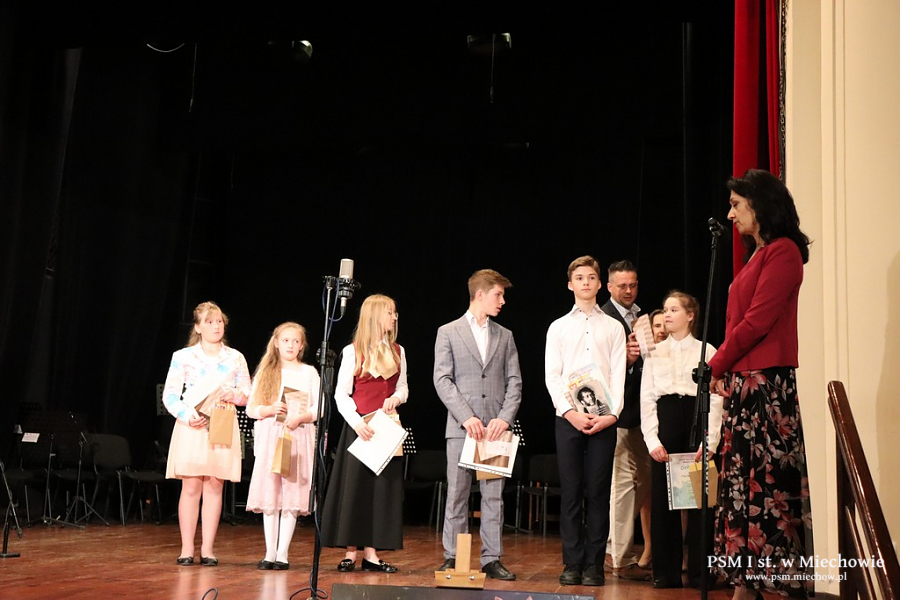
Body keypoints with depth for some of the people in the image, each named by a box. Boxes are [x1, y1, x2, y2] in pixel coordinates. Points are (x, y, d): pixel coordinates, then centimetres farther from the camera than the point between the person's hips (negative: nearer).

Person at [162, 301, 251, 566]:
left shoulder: (235, 358, 11)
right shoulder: (183, 357, 5)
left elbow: (248, 395, 10)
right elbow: (169, 395, 1)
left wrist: (231, 395, -11)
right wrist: (187, 415, -14)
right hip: (191, 426, -2)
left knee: (214, 485, 1)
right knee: (191, 486, -5)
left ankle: (208, 548, 6)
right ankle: (187, 549, 1)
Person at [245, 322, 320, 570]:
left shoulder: (309, 373, 9)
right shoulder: (265, 372, 11)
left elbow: (320, 408, 3)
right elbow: (251, 409, 7)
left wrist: (300, 418, -14)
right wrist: (270, 409, -12)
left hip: (298, 438, -1)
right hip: (269, 438, 1)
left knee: (291, 497, -3)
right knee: (268, 495, -1)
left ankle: (283, 554, 2)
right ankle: (270, 553, 6)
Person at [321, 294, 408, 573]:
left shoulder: (397, 351, 10)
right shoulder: (353, 352, -3)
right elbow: (341, 395, -5)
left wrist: (395, 398, -8)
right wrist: (357, 423, -19)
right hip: (359, 427, -4)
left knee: (383, 487, 3)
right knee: (355, 485, -2)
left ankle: (371, 553, 9)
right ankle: (350, 552, 6)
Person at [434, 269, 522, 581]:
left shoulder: (505, 336, 15)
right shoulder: (448, 332, 5)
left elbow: (514, 382, 8)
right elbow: (442, 380, -3)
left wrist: (504, 418, -8)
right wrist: (466, 417, -14)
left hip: (495, 427, 3)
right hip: (460, 427, -3)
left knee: (494, 496, 3)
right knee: (456, 496, 1)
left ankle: (492, 560, 8)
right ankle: (452, 558, 9)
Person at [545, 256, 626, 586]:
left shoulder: (613, 328, 11)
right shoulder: (559, 327, 11)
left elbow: (618, 376, 4)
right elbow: (552, 376, 3)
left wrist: (612, 414, -10)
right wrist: (570, 412, -10)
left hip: (603, 419, 0)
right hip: (568, 418, 0)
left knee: (598, 493, 0)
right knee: (571, 492, 1)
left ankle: (594, 564, 5)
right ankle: (572, 563, 5)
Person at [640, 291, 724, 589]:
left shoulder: (707, 351, 4)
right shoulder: (655, 352, 11)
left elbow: (715, 398, -1)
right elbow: (646, 397, 6)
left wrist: (710, 440, -10)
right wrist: (652, 439, -4)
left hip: (697, 419, -2)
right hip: (665, 420, 2)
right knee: (662, 497, 2)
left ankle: (699, 570, 7)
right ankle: (666, 571, 9)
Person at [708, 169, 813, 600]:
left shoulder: (782, 251, -8)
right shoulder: (756, 256, 20)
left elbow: (758, 320, -14)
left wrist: (716, 366, -5)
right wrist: (723, 371, 4)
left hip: (767, 384, -9)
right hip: (741, 384, 9)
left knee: (766, 483, -8)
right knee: (742, 483, 8)